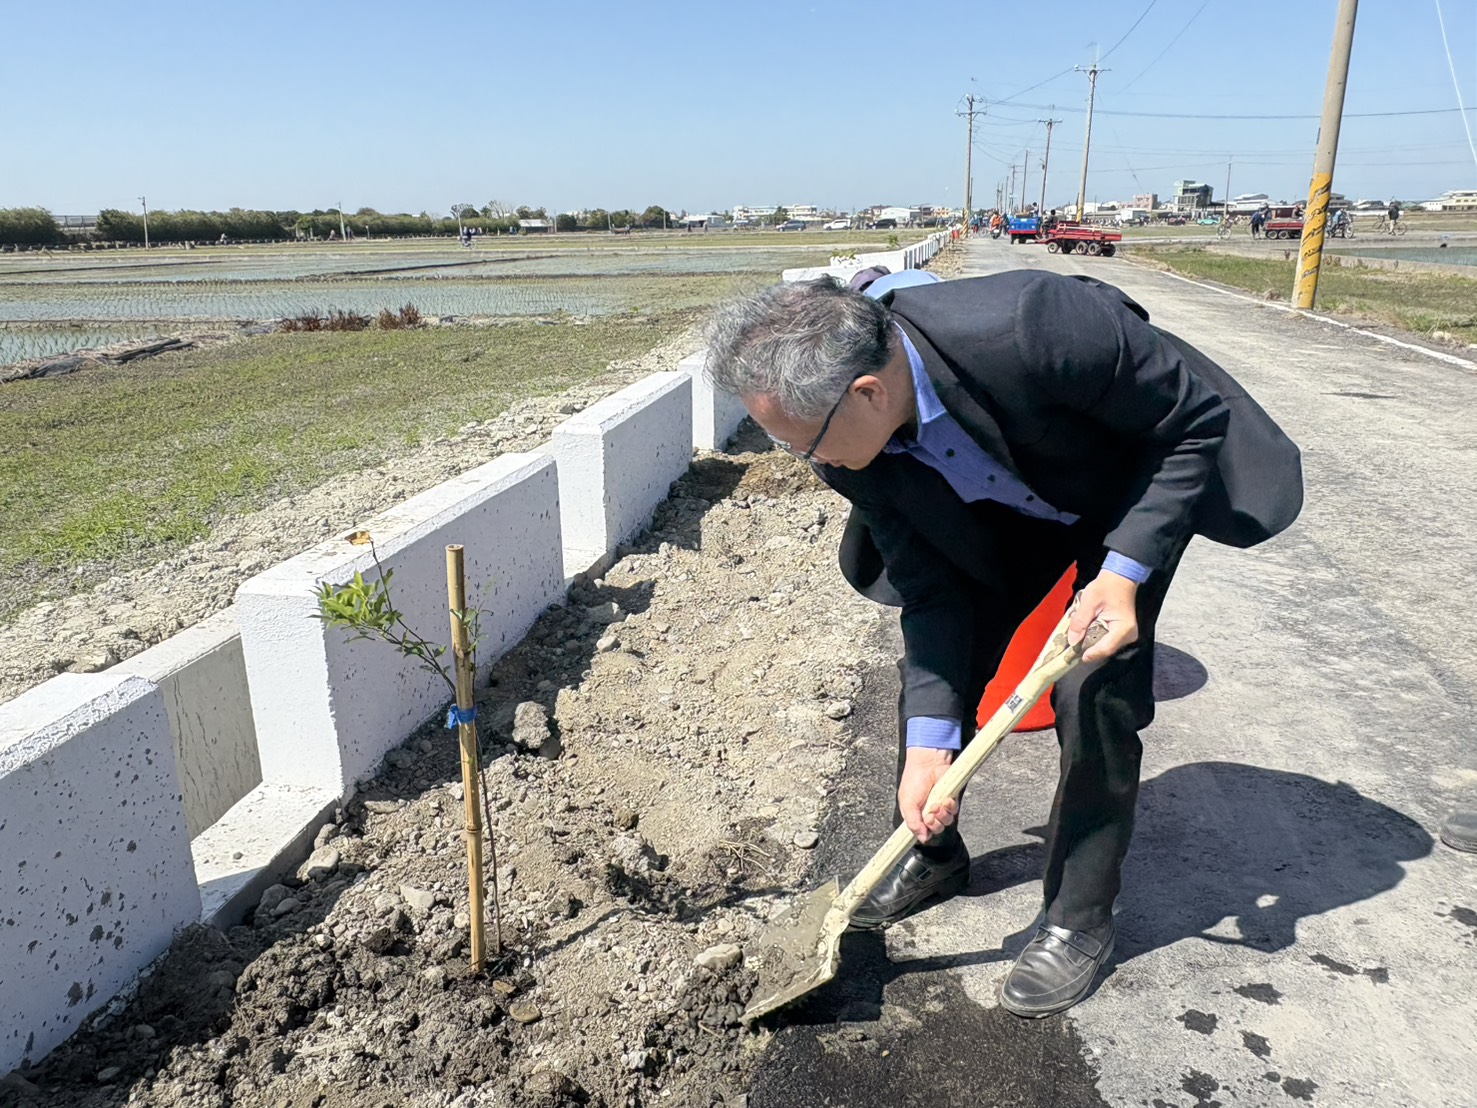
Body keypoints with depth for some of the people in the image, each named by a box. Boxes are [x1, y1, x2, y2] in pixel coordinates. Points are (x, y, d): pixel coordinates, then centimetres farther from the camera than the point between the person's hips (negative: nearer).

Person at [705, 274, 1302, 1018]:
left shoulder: (1032, 325, -42)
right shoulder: (849, 440, -24)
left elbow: (1199, 418, -26)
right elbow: (931, 587, -16)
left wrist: (1124, 573, -33)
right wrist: (929, 739, -22)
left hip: (1136, 488, -4)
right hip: (1008, 508, 5)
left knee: (1094, 691, -15)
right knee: (934, 666, 0)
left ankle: (1080, 919, 7)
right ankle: (933, 854, 27)